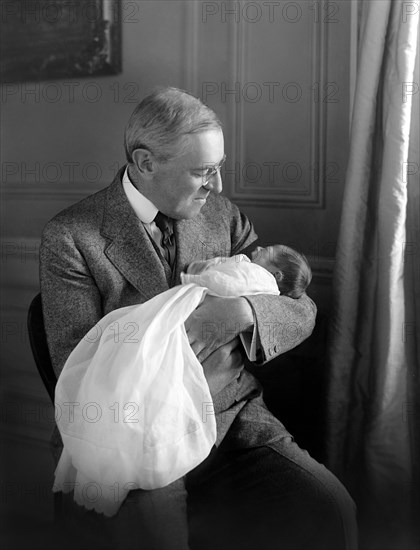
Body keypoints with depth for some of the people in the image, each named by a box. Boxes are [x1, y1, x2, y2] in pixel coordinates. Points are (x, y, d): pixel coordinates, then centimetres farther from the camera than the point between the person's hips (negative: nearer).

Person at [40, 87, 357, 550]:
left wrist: (242, 312, -16)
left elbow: (302, 313, 6)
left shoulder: (222, 216, 10)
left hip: (234, 421, 4)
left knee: (329, 511, -20)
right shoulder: (69, 237, -2)